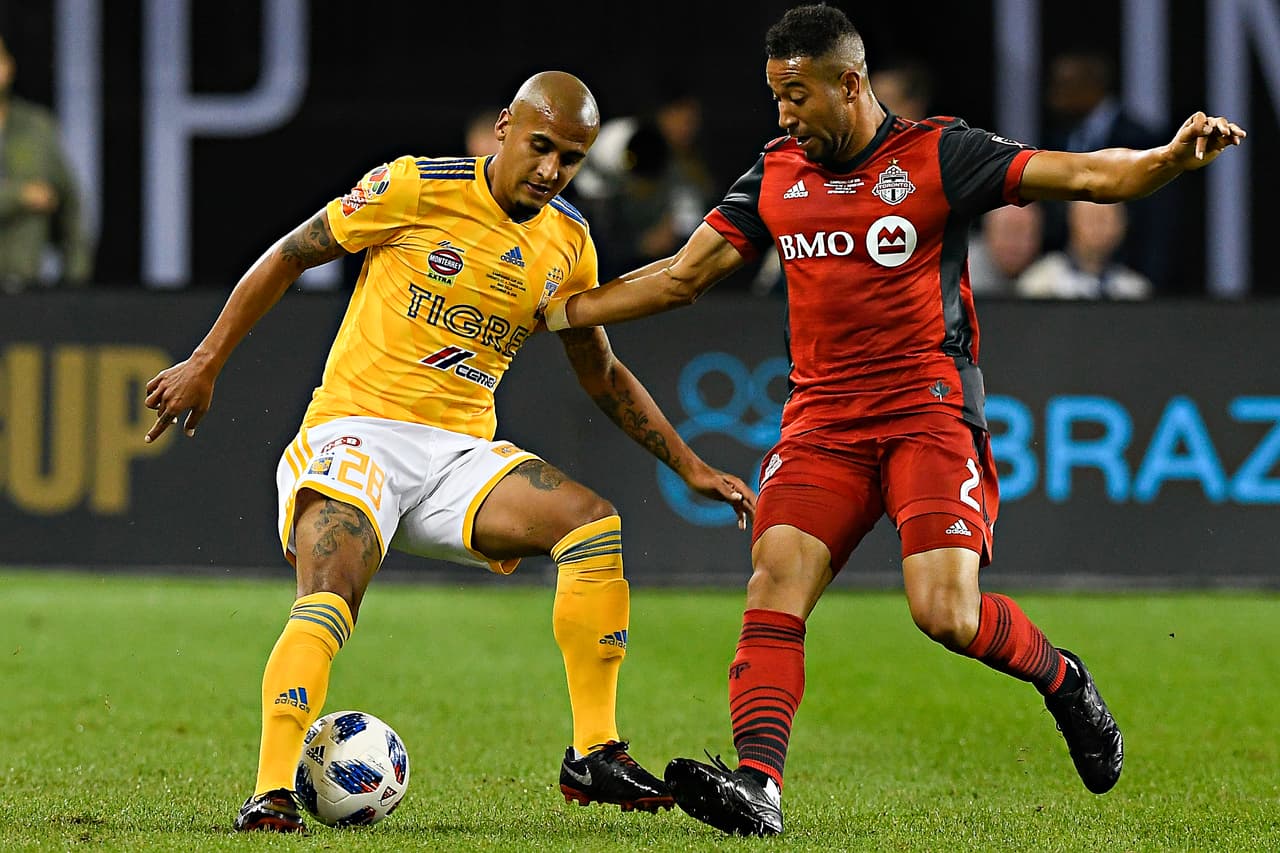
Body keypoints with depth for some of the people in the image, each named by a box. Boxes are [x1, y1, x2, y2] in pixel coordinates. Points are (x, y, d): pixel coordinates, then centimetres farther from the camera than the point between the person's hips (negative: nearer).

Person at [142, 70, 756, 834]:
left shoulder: (569, 244, 9)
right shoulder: (417, 189, -6)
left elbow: (603, 376, 23)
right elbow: (290, 256, 3)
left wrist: (690, 468, 18)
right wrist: (206, 364, 0)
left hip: (462, 454, 5)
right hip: (357, 430, -4)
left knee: (592, 521, -19)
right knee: (330, 594, -30)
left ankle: (593, 756, -14)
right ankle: (272, 792, -30)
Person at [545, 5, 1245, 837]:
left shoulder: (939, 155, -2)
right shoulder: (775, 174, 12)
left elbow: (1086, 175, -9)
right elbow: (682, 275, 17)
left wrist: (1172, 156, -27)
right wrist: (554, 311, 12)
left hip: (930, 412, -4)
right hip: (821, 419, 4)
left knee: (946, 613, -19)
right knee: (774, 584, -17)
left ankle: (1062, 678, 12)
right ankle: (757, 784, -26)